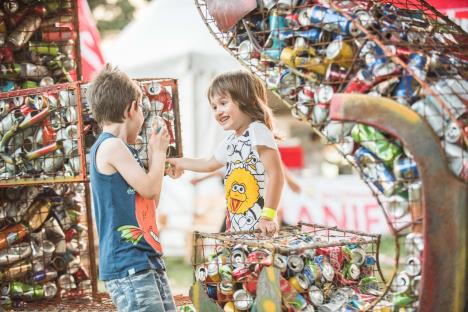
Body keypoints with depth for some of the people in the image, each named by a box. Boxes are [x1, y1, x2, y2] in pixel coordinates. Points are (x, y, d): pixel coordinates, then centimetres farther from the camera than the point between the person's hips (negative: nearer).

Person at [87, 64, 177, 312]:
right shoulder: (111, 146, -11)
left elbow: (150, 201, 23)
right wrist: (159, 151, 2)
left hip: (147, 259, 10)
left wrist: (153, 154, 20)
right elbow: (149, 188, -14)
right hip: (127, 264, -10)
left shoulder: (121, 149, 17)